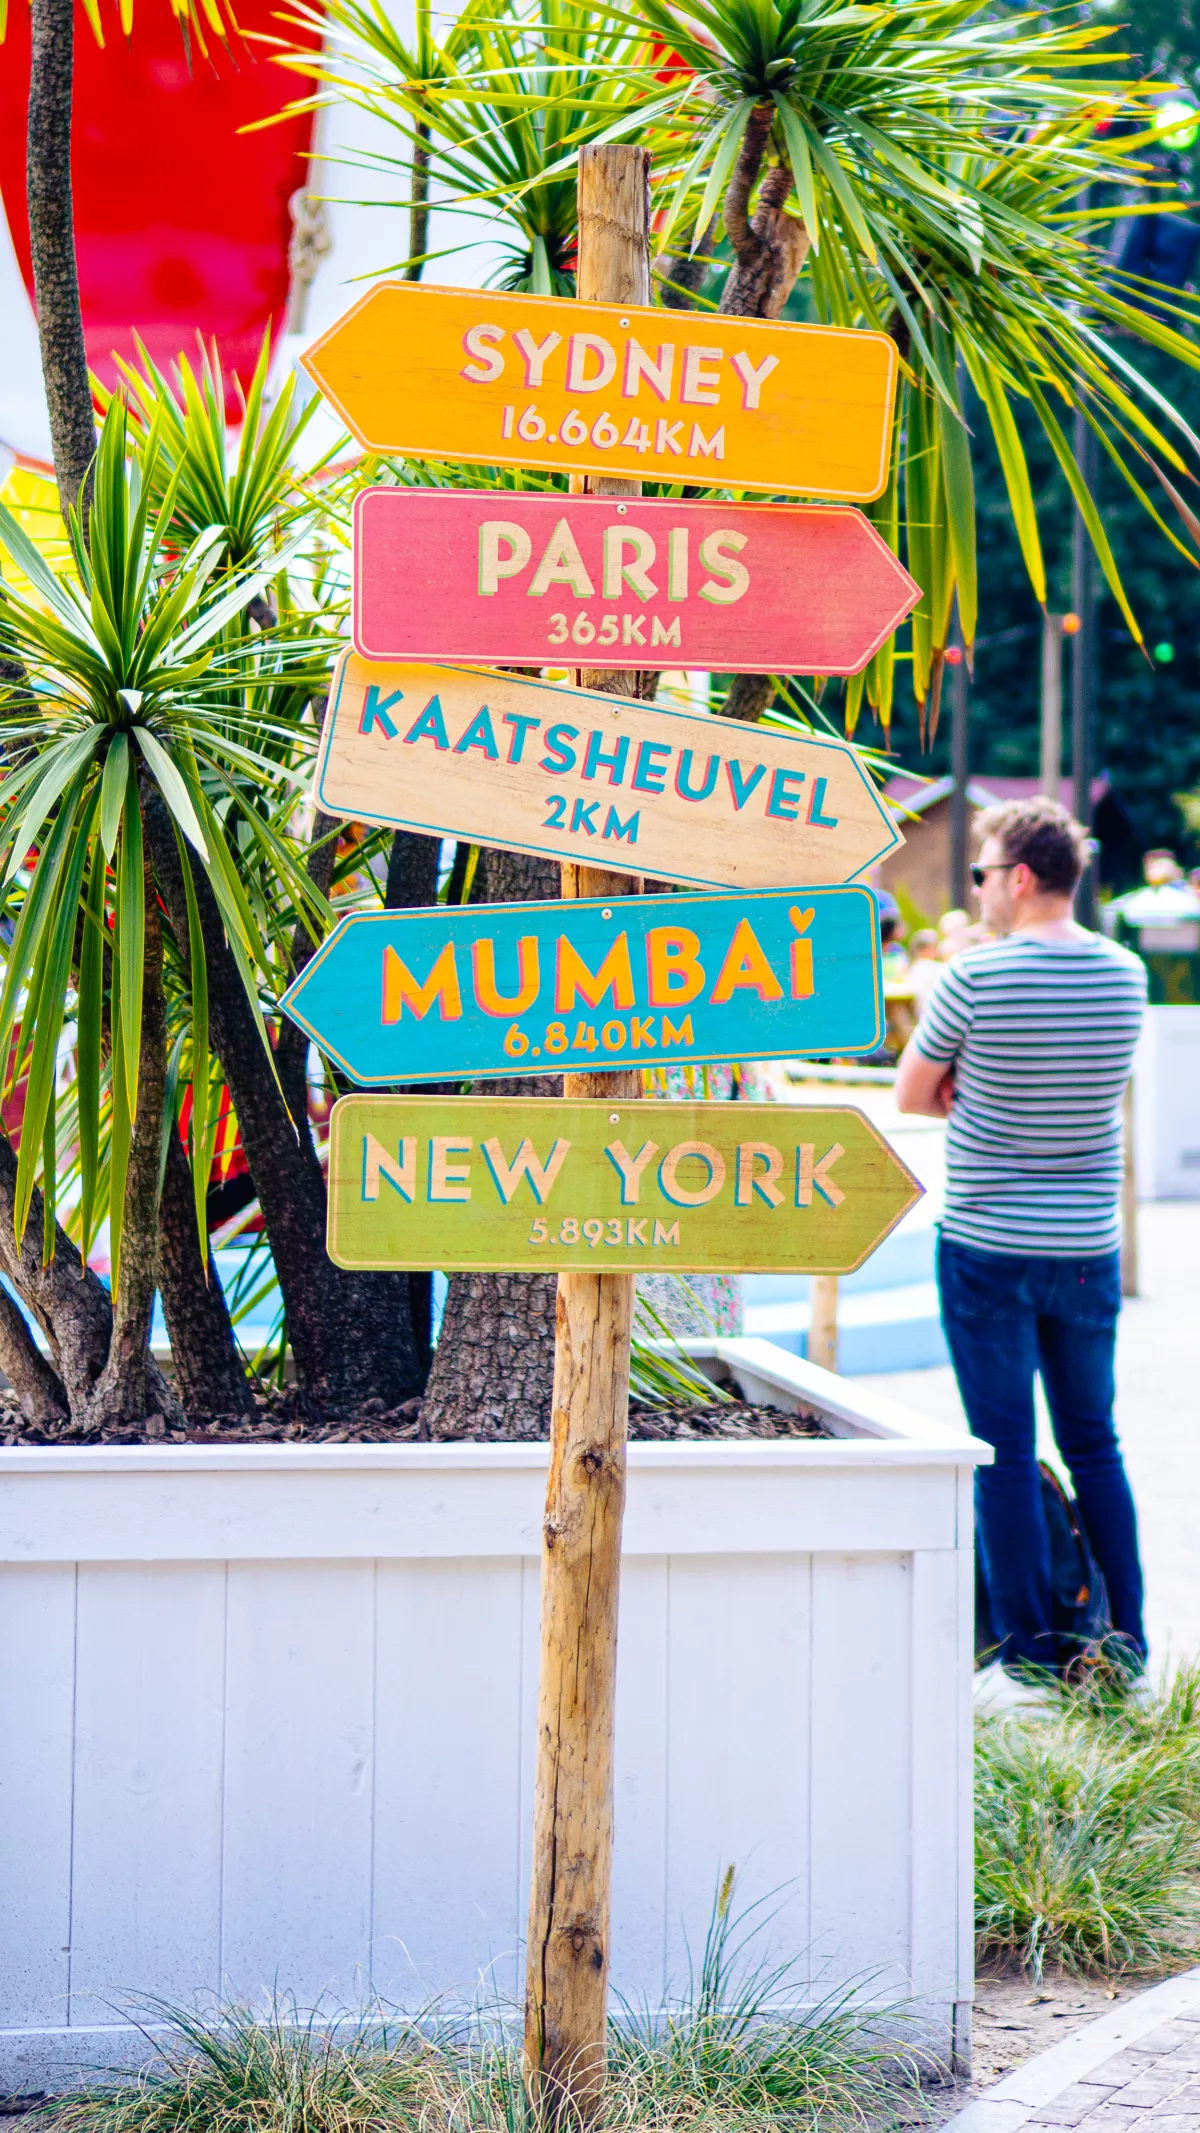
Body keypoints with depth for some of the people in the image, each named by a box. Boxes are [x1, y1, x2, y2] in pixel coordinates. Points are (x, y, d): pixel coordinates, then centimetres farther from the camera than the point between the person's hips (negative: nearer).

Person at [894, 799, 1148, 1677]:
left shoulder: (975, 977, -13)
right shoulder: (1126, 974, 1)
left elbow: (913, 1095, -1)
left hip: (986, 1249, -4)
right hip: (1088, 1248, 4)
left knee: (1007, 1453, 3)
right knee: (1094, 1444, 15)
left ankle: (1028, 1647, 6)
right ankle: (1126, 1640, 17)